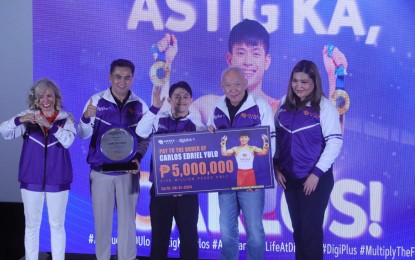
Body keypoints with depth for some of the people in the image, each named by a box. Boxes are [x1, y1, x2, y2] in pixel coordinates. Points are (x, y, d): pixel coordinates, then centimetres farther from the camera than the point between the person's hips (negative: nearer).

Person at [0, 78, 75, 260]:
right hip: (31, 180, 1)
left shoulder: (66, 119, 0)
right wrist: (19, 120, -29)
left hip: (57, 180, -1)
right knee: (32, 225, 8)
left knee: (57, 225, 8)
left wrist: (50, 125, -31)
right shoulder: (28, 117, 2)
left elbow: (68, 141, -17)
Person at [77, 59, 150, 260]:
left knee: (127, 218, 7)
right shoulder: (96, 101, -4)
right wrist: (86, 118, -27)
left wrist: (138, 157, -11)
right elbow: (83, 134, -6)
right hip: (101, 171, -1)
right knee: (102, 219, 7)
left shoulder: (140, 105, 0)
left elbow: (144, 138, 6)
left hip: (128, 172, 1)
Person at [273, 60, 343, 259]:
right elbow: (276, 136, 12)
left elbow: (335, 142, -13)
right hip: (289, 177, 5)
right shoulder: (285, 103, 5)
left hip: (316, 179, -5)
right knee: (298, 227, 13)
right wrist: (276, 166, 4)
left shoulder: (324, 107, -10)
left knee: (310, 228, -1)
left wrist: (316, 173, -16)